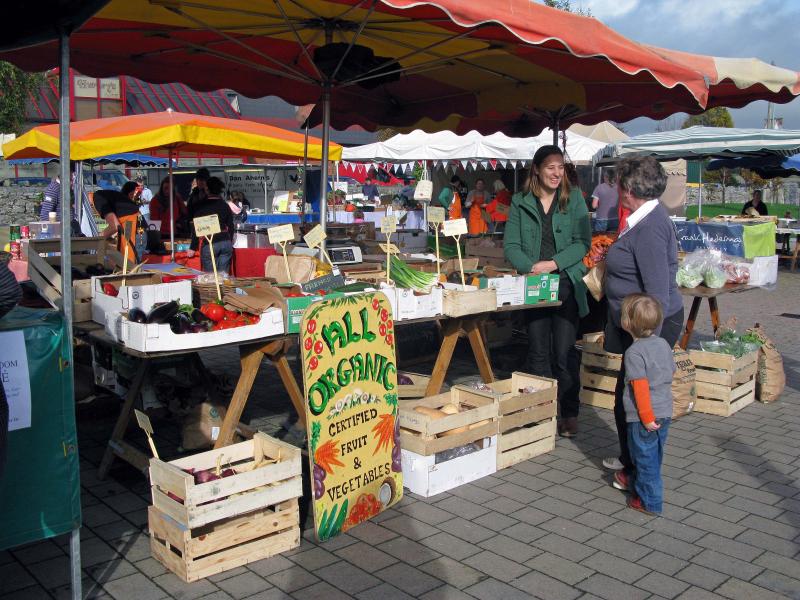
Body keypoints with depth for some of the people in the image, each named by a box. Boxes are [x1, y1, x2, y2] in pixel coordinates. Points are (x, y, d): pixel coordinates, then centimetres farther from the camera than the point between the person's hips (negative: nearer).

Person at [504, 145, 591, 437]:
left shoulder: (574, 199, 3)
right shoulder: (521, 203, 6)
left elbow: (583, 242, -3)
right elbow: (511, 246, 1)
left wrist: (552, 263, -15)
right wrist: (530, 267, -16)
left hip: (566, 283, -1)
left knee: (564, 353, -1)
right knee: (538, 353, 7)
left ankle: (569, 414, 11)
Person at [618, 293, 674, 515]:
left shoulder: (634, 352, -20)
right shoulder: (663, 344, 4)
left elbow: (641, 386, -23)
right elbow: (670, 373, 14)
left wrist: (647, 417, -18)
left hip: (644, 417, -8)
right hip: (664, 412, 8)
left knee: (645, 457, 4)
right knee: (653, 454, 22)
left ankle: (650, 502, 13)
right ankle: (636, 482, 43)